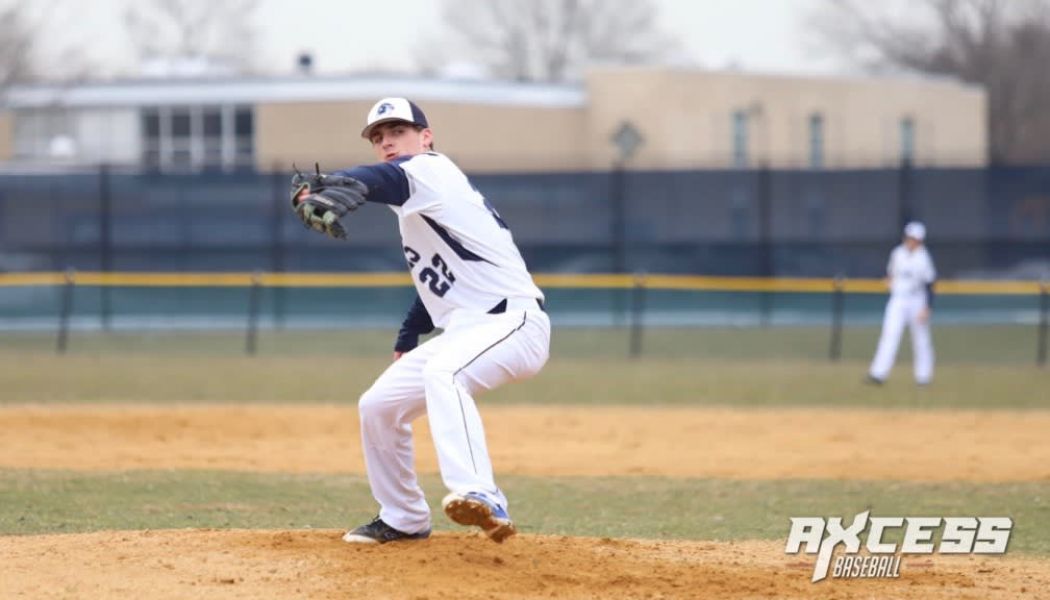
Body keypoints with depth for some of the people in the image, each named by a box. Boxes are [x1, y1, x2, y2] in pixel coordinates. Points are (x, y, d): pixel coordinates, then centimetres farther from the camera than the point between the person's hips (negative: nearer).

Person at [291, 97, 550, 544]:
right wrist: (406, 342, 27)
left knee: (442, 373, -38)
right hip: (462, 331, 11)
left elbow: (377, 179, -33)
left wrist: (318, 190, -51)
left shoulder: (431, 171, -11)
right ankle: (403, 519, 28)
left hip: (513, 322, -11)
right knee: (378, 406, 13)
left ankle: (482, 500, -52)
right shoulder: (414, 204, 18)